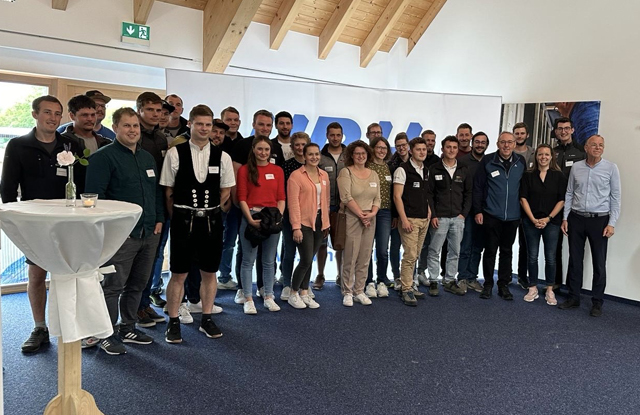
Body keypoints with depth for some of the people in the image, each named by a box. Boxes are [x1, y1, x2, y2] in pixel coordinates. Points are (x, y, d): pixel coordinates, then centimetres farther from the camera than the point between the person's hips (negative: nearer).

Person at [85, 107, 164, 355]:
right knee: (113, 286, 1)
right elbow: (94, 195, -12)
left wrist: (159, 220, 11)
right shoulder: (104, 157, -7)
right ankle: (107, 335, 15)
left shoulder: (147, 158, 16)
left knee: (137, 285, 14)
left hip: (149, 233, 7)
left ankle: (128, 328, 28)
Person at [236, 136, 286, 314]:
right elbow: (242, 198, -3)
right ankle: (248, 299, 13)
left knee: (269, 261, 11)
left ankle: (268, 297, 21)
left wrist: (278, 216, -7)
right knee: (248, 260, 3)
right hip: (251, 217, -3)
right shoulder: (245, 170, 1)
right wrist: (250, 219, -13)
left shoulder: (277, 171, 9)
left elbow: (281, 198, 8)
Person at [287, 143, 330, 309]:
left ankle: (304, 293, 22)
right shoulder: (296, 175, -8)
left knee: (309, 260, 10)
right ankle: (293, 294, 12)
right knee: (306, 260, -6)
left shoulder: (324, 175, 11)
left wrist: (326, 222, 12)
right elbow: (293, 203, -12)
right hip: (304, 222, -5)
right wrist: (296, 227, -16)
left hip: (319, 222, 5)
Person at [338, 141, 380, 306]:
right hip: (351, 219, -5)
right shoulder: (346, 172, -2)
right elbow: (346, 198, -11)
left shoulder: (373, 174, 15)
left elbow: (377, 198, 12)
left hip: (370, 220, 5)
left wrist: (372, 213, -6)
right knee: (350, 258, -2)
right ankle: (347, 293, 10)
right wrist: (361, 215, -12)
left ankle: (359, 291, 17)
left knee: (364, 259, 7)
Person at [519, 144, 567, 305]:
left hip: (552, 222, -1)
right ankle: (533, 288, 16)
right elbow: (523, 198, 0)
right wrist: (533, 219, -8)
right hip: (531, 221, 1)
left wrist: (548, 218, -9)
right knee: (532, 256, 5)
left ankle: (550, 290, 15)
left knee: (550, 257, 3)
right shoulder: (528, 176, 4)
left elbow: (562, 200, 0)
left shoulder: (559, 176, 3)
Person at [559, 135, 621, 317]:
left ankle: (597, 302, 16)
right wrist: (565, 218, 4)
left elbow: (616, 197, -2)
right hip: (576, 219, 2)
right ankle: (573, 297, 20)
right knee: (575, 260, 8)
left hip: (599, 220, -2)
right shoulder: (576, 167, 5)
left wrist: (612, 223, -8)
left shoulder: (611, 168, -2)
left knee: (599, 262, 4)